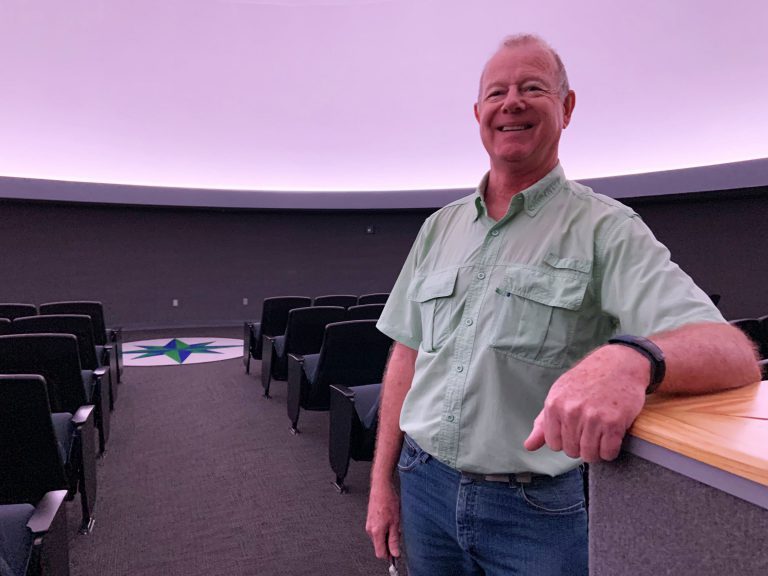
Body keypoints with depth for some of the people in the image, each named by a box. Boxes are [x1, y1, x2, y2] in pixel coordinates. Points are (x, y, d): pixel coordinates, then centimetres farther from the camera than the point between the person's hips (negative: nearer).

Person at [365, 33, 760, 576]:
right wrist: (382, 481, 6)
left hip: (539, 511, -3)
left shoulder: (605, 228, -8)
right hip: (424, 487, 4)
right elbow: (408, 353, 7)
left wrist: (633, 356, -42)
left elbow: (732, 350, -19)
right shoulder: (440, 228, 5)